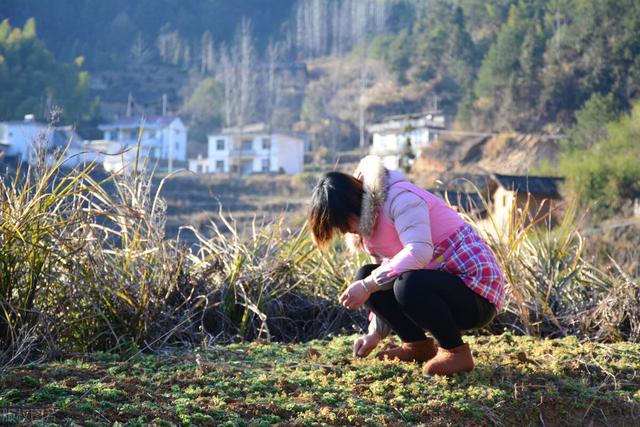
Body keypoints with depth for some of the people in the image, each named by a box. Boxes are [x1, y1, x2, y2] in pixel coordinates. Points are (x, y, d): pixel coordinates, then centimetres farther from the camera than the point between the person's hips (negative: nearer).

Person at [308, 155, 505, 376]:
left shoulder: (400, 197, -17)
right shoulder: (371, 222, 13)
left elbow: (419, 252, -33)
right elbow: (389, 276, 18)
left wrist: (369, 285, -31)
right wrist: (375, 333, 13)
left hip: (477, 292, -9)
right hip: (441, 285, 9)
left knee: (408, 285, -36)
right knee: (366, 277, -1)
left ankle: (456, 350, -14)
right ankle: (417, 344, 7)